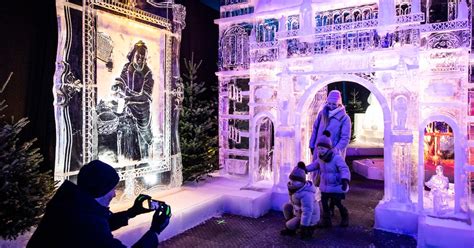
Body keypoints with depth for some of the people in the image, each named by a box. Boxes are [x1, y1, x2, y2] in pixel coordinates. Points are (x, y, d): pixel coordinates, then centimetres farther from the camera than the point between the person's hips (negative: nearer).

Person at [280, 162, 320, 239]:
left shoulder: (306, 195, -35)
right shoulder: (295, 187, -9)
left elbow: (307, 212, -33)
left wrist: (304, 227, -31)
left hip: (309, 218, -8)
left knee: (289, 225, -9)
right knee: (286, 206, -1)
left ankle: (309, 228, 11)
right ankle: (290, 228, 13)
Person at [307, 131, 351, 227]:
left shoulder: (337, 158, -22)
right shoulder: (320, 158, 1)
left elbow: (345, 170, -28)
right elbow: (315, 165, 22)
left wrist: (345, 181, -41)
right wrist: (306, 169, 15)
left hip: (337, 187, -6)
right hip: (325, 187, 6)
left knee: (338, 203, 3)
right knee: (324, 202, 5)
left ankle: (345, 218, 31)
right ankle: (326, 220, 19)